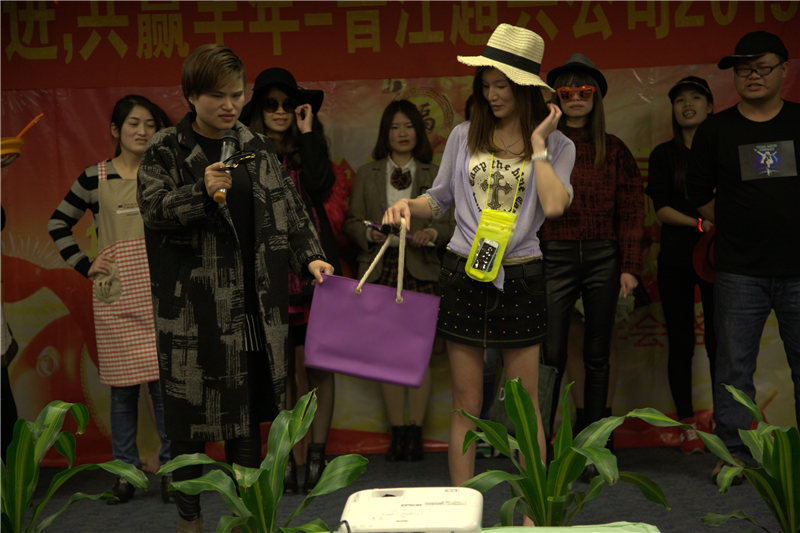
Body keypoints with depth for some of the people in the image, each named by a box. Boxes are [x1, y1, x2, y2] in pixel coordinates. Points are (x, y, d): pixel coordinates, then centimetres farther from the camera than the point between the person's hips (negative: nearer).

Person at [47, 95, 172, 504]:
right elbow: (58, 225, 14)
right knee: (122, 384, 4)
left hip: (158, 290, 0)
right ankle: (125, 471, 15)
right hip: (115, 295, 0)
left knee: (165, 380, -4)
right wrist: (85, 265, 6)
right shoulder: (94, 178, 6)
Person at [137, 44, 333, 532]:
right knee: (190, 402, 4)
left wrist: (310, 256, -5)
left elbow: (290, 208, 9)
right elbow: (152, 209, -9)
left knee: (246, 403, 10)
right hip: (192, 300, -3)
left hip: (251, 299, 3)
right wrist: (202, 192, -24)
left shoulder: (257, 147, 10)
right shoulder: (166, 150, 0)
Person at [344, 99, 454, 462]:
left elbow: (449, 224, 10)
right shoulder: (366, 175, 15)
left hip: (421, 270, -1)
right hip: (380, 271, 1)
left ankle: (415, 432, 4)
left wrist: (432, 233, -11)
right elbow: (351, 222, 12)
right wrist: (370, 233, -9)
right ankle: (397, 432, 8)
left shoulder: (435, 176, 14)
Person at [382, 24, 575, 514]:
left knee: (526, 405, 4)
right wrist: (409, 207, -3)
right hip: (463, 273, 2)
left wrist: (537, 144, -10)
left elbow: (555, 205, -16)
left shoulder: (556, 145, 1)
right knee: (466, 404, 6)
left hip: (519, 276, -1)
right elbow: (440, 198, 16)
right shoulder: (465, 136, 7)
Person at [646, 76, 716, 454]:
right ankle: (688, 426, 11)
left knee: (718, 340, -4)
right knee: (680, 342, 2)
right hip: (676, 258, 1)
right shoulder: (664, 154, 9)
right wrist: (701, 223, -15)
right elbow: (660, 208, -1)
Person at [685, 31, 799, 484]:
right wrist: (737, 226, 7)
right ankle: (734, 452, 12)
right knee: (734, 367, 3)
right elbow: (699, 194, 14)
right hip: (739, 271, 0)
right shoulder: (715, 130, 8)